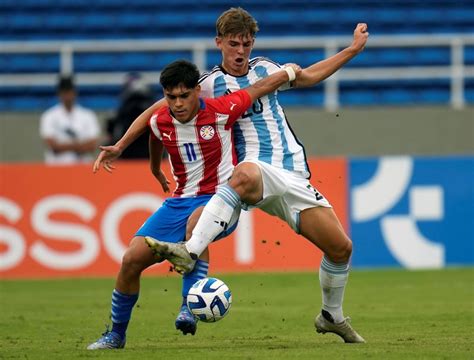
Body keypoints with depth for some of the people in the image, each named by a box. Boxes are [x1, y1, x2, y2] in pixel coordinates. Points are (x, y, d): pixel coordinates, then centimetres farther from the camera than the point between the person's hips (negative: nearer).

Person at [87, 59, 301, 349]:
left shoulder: (220, 111, -15)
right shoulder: (160, 122, -2)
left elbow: (260, 87, 1)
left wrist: (291, 71, 17)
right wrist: (156, 171, 42)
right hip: (180, 202, 5)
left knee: (197, 220, -41)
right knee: (131, 260, -6)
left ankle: (190, 308, -41)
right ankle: (116, 334, 14)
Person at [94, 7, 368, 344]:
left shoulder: (264, 68, 16)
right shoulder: (210, 84, 1)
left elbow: (308, 76, 35)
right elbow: (157, 111, 5)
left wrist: (353, 50, 36)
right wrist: (120, 146, -2)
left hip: (294, 176, 6)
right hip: (258, 168, -5)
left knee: (341, 247, -1)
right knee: (246, 173, -45)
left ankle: (332, 317, 26)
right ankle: (190, 252, -56)